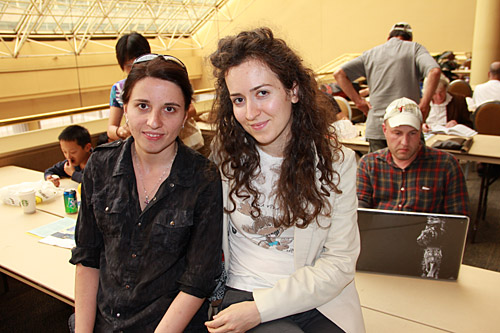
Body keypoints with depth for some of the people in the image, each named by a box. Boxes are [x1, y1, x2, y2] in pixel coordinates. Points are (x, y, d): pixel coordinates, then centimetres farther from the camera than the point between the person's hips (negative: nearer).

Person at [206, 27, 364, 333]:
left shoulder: (336, 161, -4)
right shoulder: (224, 154, -1)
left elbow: (340, 264, -6)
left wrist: (261, 307, -14)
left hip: (318, 301, 2)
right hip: (241, 293, -1)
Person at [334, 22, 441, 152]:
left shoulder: (371, 53, 14)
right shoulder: (415, 48, 6)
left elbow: (339, 73, 7)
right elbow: (435, 71, -13)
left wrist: (359, 101, 5)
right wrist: (424, 105, -8)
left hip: (375, 128, 3)